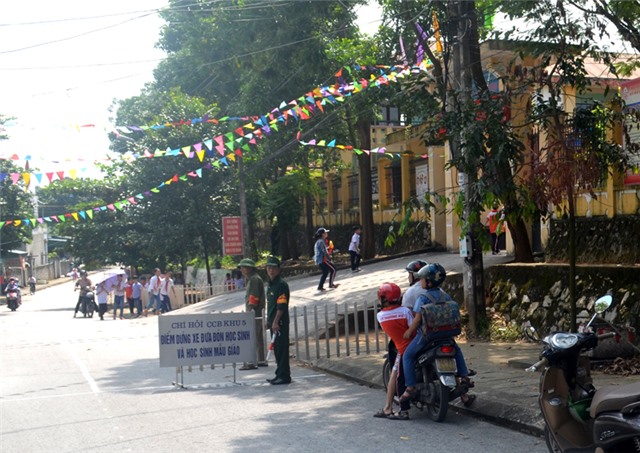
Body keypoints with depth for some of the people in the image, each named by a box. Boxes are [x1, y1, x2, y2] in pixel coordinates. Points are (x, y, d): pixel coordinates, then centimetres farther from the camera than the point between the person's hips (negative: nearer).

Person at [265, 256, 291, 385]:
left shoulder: (281, 285, -12)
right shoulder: (270, 285, 17)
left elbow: (282, 306, -19)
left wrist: (276, 322, -23)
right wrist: (269, 321, 22)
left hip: (280, 322, -10)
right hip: (273, 322, 10)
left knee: (282, 349, -8)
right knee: (277, 349, 13)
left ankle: (284, 376, -5)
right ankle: (280, 374, 20)